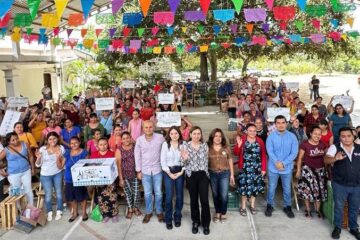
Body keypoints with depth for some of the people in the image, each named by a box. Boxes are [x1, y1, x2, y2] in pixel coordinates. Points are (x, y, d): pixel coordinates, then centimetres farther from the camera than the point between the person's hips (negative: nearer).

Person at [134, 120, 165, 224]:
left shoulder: (160, 137, -9)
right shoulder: (139, 140, -5)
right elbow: (137, 156, 1)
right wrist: (139, 171, 0)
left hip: (157, 169, -1)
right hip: (145, 170, 1)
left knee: (158, 192, 9)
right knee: (147, 193, 10)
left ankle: (159, 212, 27)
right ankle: (148, 212, 27)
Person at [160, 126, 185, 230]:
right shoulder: (165, 144, -4)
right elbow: (163, 160, -4)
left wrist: (181, 172, -8)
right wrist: (169, 173, -8)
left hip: (180, 172, 1)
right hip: (168, 172, -1)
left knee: (180, 195, 8)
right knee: (169, 196, -2)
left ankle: (177, 217, 25)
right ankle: (168, 219, 13)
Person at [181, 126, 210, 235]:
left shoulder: (205, 145, 2)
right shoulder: (185, 145, -3)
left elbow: (207, 160, 11)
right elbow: (184, 163, 0)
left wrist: (206, 172, 7)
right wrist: (184, 159, -21)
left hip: (203, 175, 1)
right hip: (191, 175, 0)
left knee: (204, 200, -2)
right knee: (194, 200, 9)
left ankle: (206, 224, 15)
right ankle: (195, 222, 26)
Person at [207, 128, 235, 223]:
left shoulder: (226, 148, -1)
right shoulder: (208, 148, -4)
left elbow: (230, 161, 5)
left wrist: (232, 175, 5)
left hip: (224, 174, 0)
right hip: (212, 174, 1)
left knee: (224, 195, 1)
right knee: (215, 195, 13)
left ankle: (223, 213, 21)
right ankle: (217, 212, 30)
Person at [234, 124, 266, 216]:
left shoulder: (260, 141, 0)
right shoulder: (242, 140, -6)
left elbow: (263, 156, 4)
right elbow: (236, 153, -9)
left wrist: (263, 168, 1)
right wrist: (239, 145, -26)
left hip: (256, 168, 2)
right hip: (245, 168, -2)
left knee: (255, 186, 10)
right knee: (244, 187, 3)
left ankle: (252, 205, 29)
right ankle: (243, 207, 19)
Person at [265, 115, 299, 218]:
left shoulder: (292, 136, -5)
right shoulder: (271, 136, -6)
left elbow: (294, 153, -9)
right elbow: (270, 151, -12)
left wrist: (283, 163, -17)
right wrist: (277, 162, -23)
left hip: (287, 168, 1)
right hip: (273, 167, -1)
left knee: (287, 188, 13)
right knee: (271, 188, 10)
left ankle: (287, 207, 31)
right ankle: (270, 205, 28)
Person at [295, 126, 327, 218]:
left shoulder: (323, 144, -2)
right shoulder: (305, 144, -15)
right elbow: (300, 158, -8)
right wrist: (298, 170, -6)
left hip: (320, 170, 4)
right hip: (308, 169, -4)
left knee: (320, 189, 10)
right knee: (308, 189, 4)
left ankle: (318, 210, 26)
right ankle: (308, 209, 22)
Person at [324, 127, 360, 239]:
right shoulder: (335, 147, -8)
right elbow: (326, 160, -21)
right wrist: (335, 158, -41)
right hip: (340, 184, -3)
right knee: (339, 207, 9)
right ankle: (337, 227, 26)